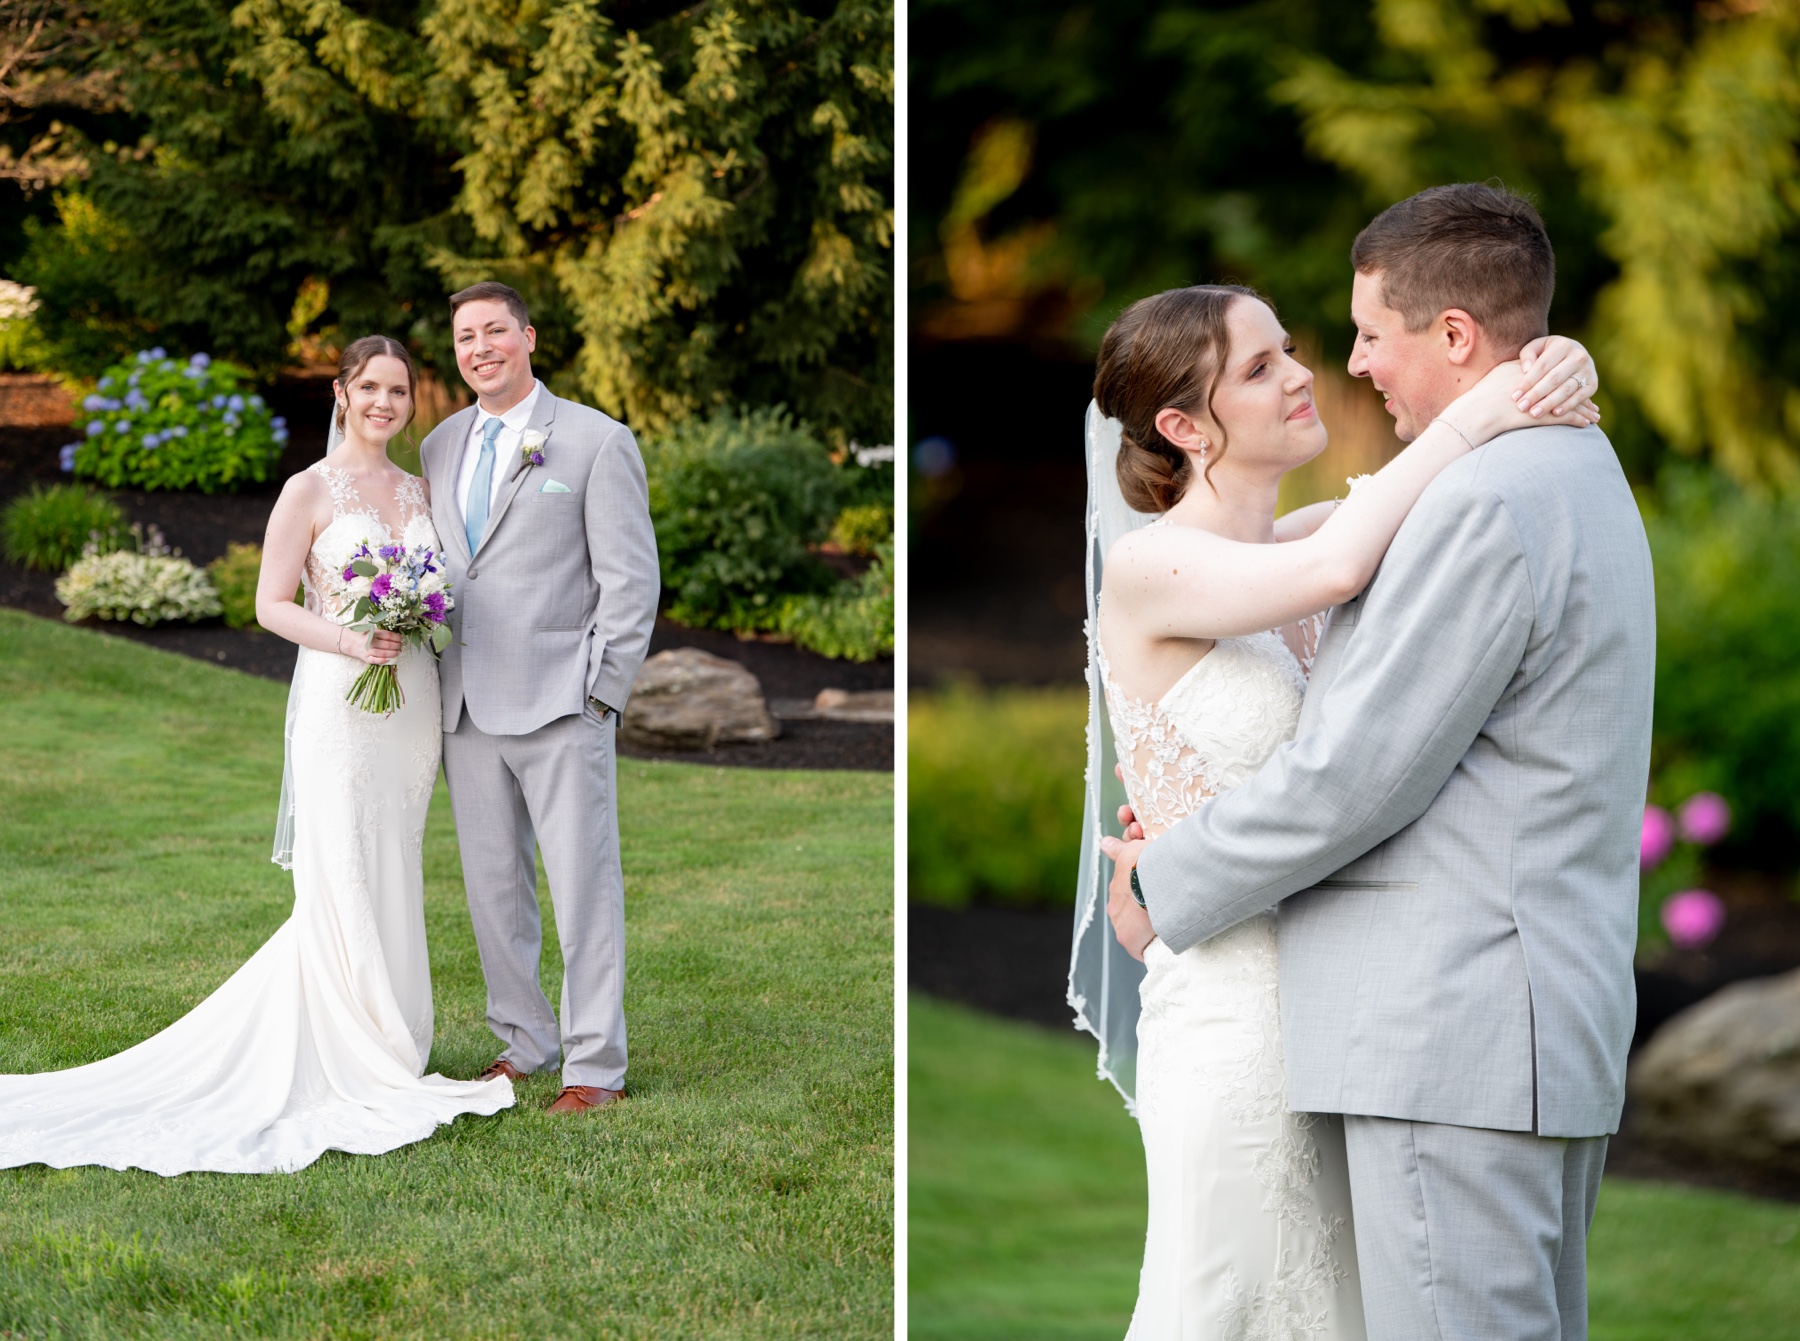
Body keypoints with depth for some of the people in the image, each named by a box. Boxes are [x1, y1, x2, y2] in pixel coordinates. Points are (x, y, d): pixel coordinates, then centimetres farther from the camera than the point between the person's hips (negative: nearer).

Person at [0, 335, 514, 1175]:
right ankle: (369, 1068, 2)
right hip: (338, 699, -6)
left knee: (392, 880, 10)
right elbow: (271, 605, -6)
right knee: (343, 879, -4)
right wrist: (349, 642, -20)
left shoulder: (419, 491, 12)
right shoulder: (309, 492, -5)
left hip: (412, 703, 6)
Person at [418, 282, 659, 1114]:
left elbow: (630, 577, -5)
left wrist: (602, 691, -11)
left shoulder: (596, 441, -2)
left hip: (559, 703, -6)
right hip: (466, 704, 6)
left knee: (583, 887, -4)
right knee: (493, 886, 11)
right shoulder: (440, 447, 14)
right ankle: (524, 1042, 23)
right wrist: (428, 665, 8)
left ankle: (596, 1067, 2)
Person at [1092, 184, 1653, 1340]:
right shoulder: (1578, 481, 17)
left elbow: (1353, 775, -17)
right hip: (1555, 1030, 10)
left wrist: (1165, 887, -3)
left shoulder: (1486, 504, -16)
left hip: (1455, 1039, -10)